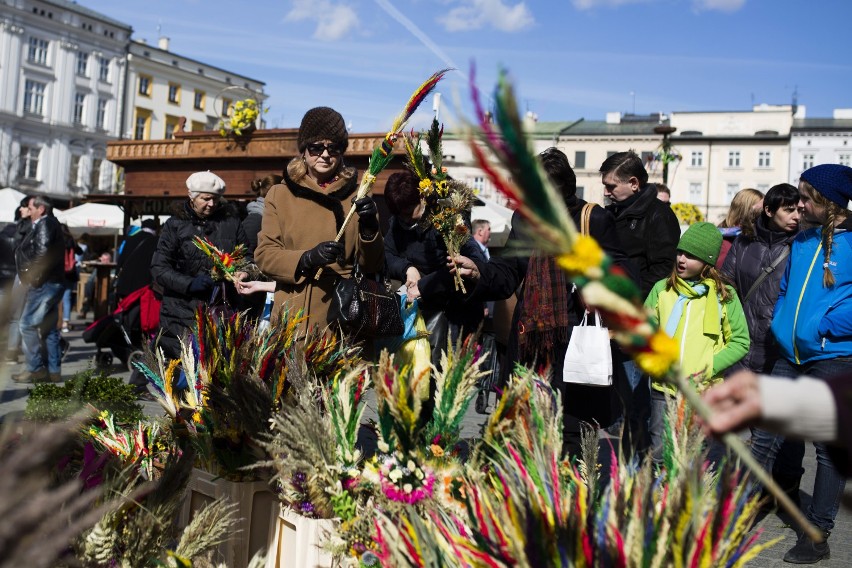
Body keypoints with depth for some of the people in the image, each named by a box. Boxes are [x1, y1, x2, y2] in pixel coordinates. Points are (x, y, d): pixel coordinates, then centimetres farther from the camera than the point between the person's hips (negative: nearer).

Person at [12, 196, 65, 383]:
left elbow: (43, 253, -21)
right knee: (49, 327, 10)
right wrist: (33, 279, 12)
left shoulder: (45, 224, -10)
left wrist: (33, 278, -15)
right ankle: (53, 370, 12)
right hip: (51, 283, 10)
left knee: (28, 325, -8)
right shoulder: (51, 224, 20)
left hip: (44, 284, -10)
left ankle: (36, 369, -7)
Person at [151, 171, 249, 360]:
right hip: (183, 311, -1)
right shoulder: (176, 224, 5)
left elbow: (246, 254, 17)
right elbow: (158, 268, 0)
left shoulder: (230, 220, 9)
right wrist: (189, 283, -14)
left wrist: (243, 271, -6)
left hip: (222, 308, 1)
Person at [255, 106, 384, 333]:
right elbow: (264, 254, 0)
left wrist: (369, 229, -14)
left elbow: (373, 266, 4)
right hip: (295, 316, 0)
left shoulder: (356, 194, 8)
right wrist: (307, 259, -17)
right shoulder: (279, 194, 7)